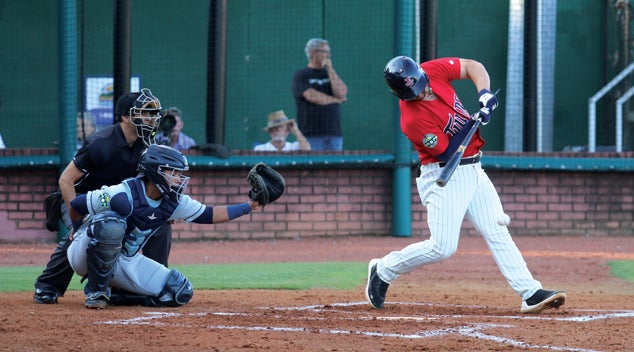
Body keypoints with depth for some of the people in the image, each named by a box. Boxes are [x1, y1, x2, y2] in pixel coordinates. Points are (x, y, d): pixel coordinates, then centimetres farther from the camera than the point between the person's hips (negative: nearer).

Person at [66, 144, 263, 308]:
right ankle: (97, 290, -22)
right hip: (85, 256, -7)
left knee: (180, 292, -6)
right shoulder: (125, 196, -28)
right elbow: (76, 206, -20)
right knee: (109, 224, -40)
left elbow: (209, 215, 6)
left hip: (126, 261, 7)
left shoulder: (173, 202, -5)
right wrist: (80, 233, -1)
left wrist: (248, 207, 1)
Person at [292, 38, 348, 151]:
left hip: (334, 133, 5)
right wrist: (335, 99, 2)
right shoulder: (301, 75, 3)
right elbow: (312, 97, -11)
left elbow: (341, 93, 1)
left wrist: (330, 69, 2)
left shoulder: (330, 73, 18)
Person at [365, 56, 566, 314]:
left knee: (498, 233, 1)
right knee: (442, 247, -10)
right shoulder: (413, 120, -26)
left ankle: (531, 294, -3)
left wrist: (484, 93, -13)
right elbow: (448, 153, -20)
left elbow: (473, 67, 4)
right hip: (444, 177, -7)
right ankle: (382, 271, 11)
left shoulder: (433, 71, -7)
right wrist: (472, 124, -27)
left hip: (472, 171, 7)